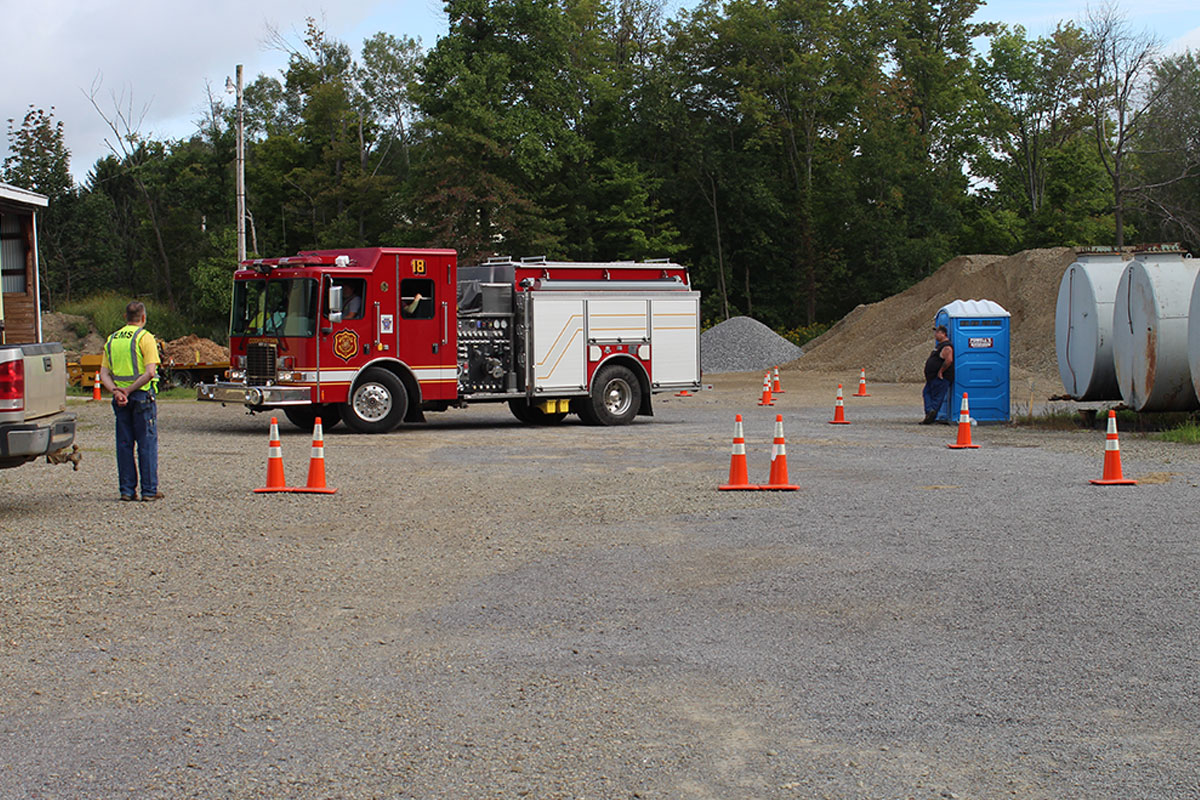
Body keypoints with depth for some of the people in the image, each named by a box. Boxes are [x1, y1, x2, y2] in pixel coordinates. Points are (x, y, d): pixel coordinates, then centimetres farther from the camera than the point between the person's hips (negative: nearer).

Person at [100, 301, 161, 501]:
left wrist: (116, 391, -8)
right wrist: (129, 390, -12)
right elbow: (150, 372, -17)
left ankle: (127, 490, 10)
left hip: (120, 399, 5)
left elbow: (104, 374, 5)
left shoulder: (112, 340, 12)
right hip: (142, 395, -5)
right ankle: (149, 490, 2)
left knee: (124, 444, 9)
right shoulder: (145, 338, -6)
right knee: (147, 443, 1)